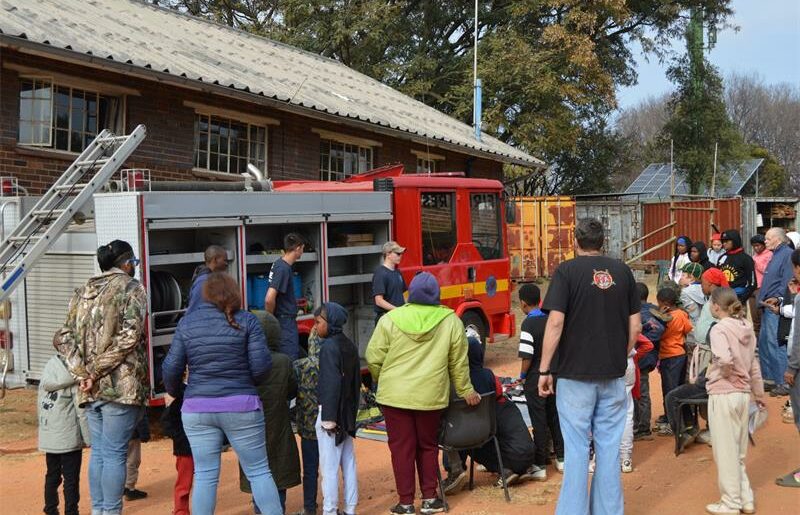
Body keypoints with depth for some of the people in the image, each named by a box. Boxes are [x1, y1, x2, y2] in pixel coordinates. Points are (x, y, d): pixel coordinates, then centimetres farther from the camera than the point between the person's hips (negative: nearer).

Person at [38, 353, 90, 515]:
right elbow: (81, 410, -12)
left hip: (48, 438, 7)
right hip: (69, 438, -6)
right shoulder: (74, 375, -13)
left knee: (52, 476, 15)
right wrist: (88, 438, -6)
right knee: (71, 479, 1)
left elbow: (40, 405, 12)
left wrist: (44, 428, 20)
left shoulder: (47, 370, 7)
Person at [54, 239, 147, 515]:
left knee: (98, 451, 13)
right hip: (120, 384, -6)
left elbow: (63, 338, 7)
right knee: (115, 453, -2)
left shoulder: (83, 291, 16)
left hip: (90, 387, 6)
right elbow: (128, 336, -15)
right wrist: (98, 369, -11)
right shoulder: (131, 287, -2)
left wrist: (84, 371, -1)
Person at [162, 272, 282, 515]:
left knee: (205, 476, 9)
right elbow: (261, 366, -8)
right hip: (240, 406, -2)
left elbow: (171, 367, 3)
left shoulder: (186, 323, 4)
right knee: (259, 471, 7)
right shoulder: (247, 321, -3)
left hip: (198, 408, 2)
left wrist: (173, 393, 22)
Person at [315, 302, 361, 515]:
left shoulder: (328, 346, -15)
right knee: (348, 462, 12)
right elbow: (356, 380, 14)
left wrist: (328, 417, -20)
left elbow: (331, 383, -20)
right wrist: (352, 409, 18)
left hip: (330, 411, -8)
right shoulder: (350, 345, 10)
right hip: (347, 412, 9)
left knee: (329, 466, -3)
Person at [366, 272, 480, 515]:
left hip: (395, 395, -1)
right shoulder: (450, 321, 0)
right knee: (428, 446, 17)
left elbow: (374, 357, -1)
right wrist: (465, 390, 17)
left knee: (401, 448, 7)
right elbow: (458, 363, 5)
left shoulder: (390, 319, -4)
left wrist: (382, 380, 18)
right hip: (431, 395, 2)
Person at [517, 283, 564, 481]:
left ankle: (540, 466, 7)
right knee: (555, 417, 17)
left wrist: (522, 375, -4)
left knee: (539, 422, 1)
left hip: (536, 378, -6)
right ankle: (561, 458, 26)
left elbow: (527, 356, -20)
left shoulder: (528, 324, -17)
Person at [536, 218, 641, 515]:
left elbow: (555, 323, -14)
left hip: (576, 373, -4)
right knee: (609, 446, 11)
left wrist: (544, 370, -8)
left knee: (576, 448, 2)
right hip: (614, 375, 4)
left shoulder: (567, 271, -7)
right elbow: (635, 326, 6)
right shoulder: (622, 271, 5)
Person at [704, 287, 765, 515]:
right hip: (744, 394, 7)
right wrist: (759, 394, 22)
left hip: (723, 395, -7)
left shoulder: (719, 329, -14)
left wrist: (726, 373, -10)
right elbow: (754, 365, 13)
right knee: (738, 453, 18)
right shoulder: (746, 328, 7)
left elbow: (724, 359, -31)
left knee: (725, 452, 4)